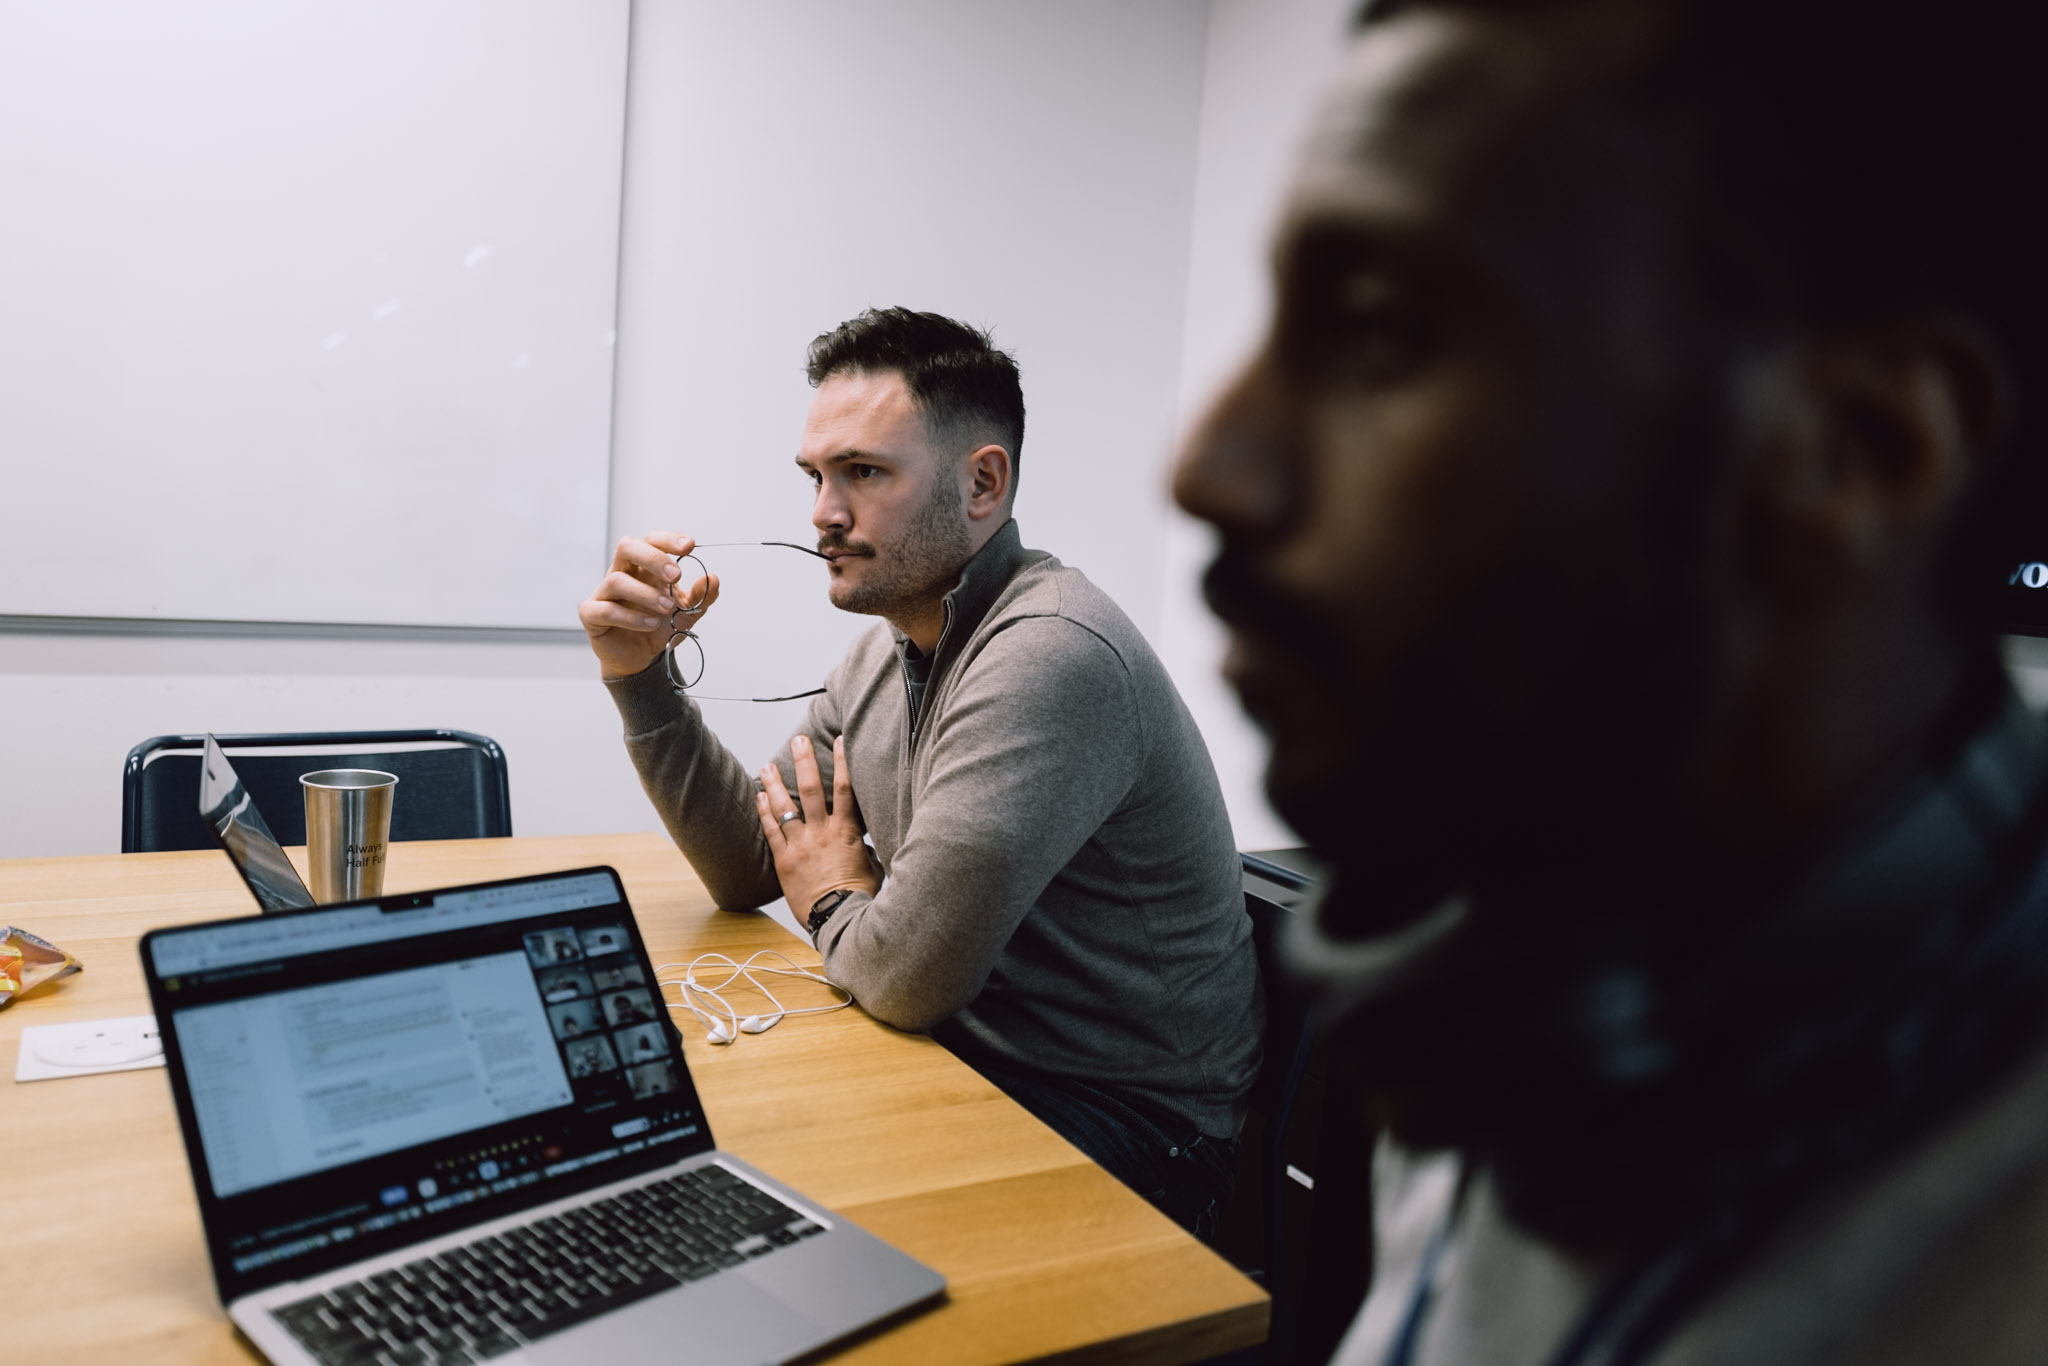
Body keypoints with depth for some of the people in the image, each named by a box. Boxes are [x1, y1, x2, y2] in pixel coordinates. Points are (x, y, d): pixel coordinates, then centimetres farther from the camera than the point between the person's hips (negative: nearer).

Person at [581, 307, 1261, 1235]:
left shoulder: (1051, 656, -27)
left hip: (1122, 1124, -8)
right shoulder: (890, 647, 5)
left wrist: (833, 899, -5)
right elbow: (747, 866, 9)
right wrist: (639, 674, -1)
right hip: (977, 1066, 8)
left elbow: (908, 976, -28)